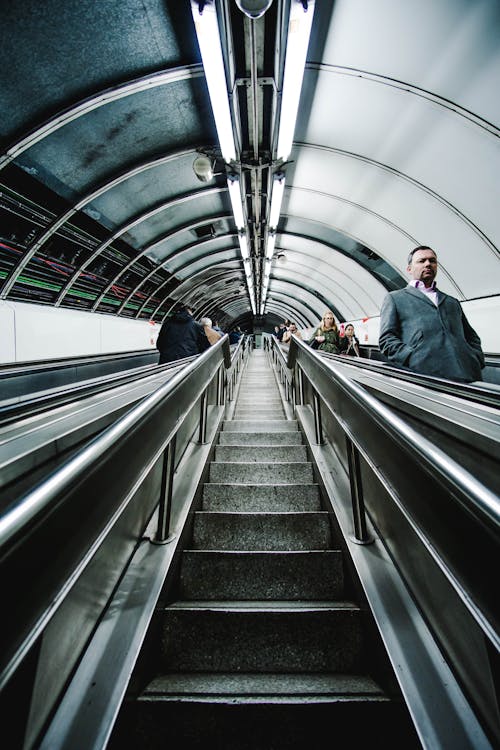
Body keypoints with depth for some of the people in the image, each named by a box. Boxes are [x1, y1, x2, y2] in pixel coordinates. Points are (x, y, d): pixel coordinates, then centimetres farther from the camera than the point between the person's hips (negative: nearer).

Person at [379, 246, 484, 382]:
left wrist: (476, 361, 5)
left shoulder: (452, 302, 30)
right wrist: (416, 360, -13)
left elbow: (472, 337, 28)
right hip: (425, 374, -4)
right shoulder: (394, 298, 15)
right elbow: (386, 339, 3)